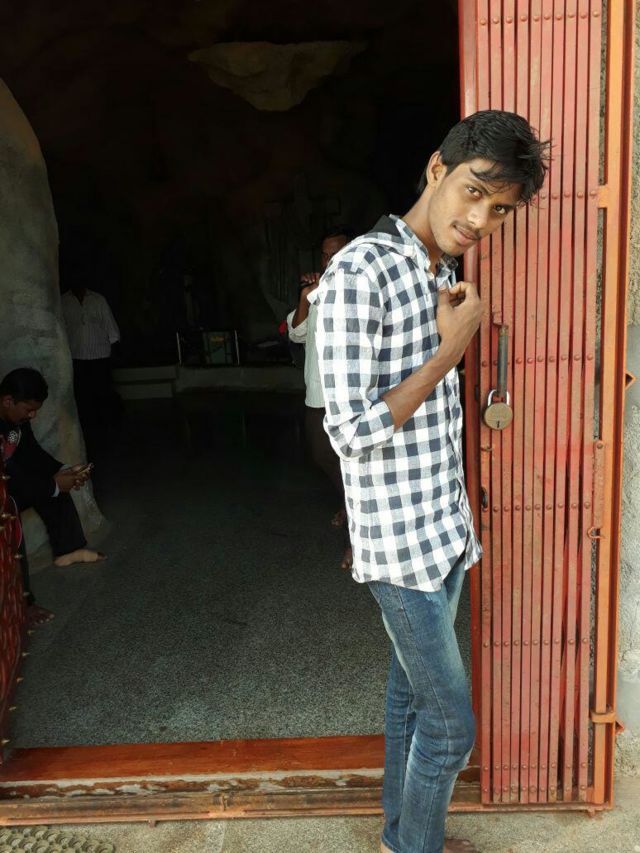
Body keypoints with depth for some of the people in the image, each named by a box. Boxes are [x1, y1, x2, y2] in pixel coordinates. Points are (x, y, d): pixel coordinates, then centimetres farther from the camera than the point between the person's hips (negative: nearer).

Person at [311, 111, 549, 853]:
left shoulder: (443, 274, 9)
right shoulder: (359, 275, -19)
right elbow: (352, 432, -24)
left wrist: (456, 518, 18)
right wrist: (451, 350, -18)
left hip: (441, 530, 8)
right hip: (400, 540, -8)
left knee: (410, 696, 22)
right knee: (451, 724, 5)